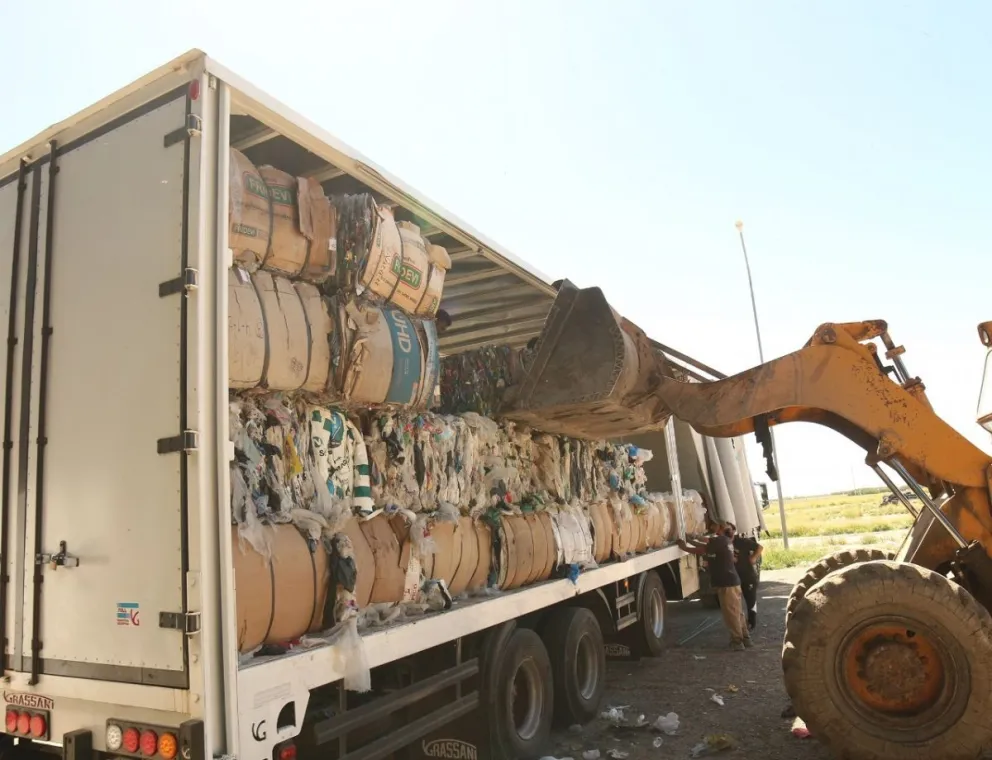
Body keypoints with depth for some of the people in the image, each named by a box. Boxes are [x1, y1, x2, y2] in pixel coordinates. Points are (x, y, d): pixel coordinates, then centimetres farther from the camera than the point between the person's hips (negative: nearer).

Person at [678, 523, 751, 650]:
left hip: (726, 583, -10)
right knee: (737, 611, 16)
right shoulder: (726, 540, 14)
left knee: (731, 613, -3)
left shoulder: (717, 541, -17)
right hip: (732, 580, 10)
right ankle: (745, 638, 23)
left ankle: (737, 641, 2)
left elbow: (700, 551, -16)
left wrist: (684, 547, -4)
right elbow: (707, 547, 20)